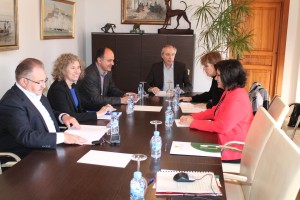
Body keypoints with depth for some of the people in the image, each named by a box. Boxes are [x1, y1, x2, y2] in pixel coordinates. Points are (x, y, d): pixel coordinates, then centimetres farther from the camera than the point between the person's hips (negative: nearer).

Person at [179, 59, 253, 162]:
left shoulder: (238, 98, -24)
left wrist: (193, 123, -19)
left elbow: (222, 126, -26)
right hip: (225, 143, 9)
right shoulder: (229, 92, 8)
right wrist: (193, 117, 0)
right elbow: (214, 111, 14)